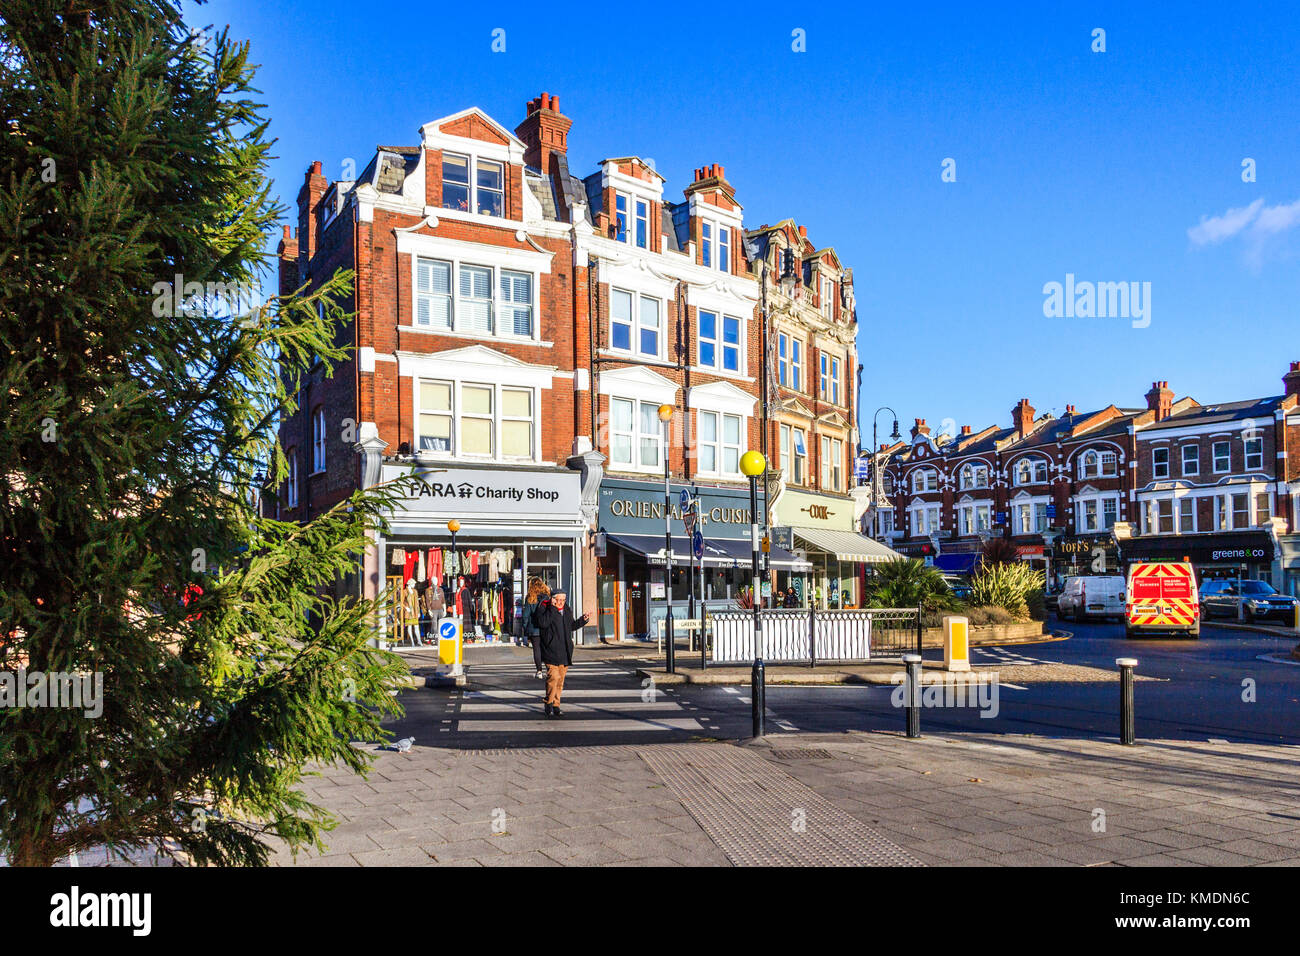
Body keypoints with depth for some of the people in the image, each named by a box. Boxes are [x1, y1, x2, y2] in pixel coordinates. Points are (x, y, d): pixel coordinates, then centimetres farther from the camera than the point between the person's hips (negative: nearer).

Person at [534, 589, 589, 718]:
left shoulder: (567, 611, 13)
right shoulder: (544, 609, -6)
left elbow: (572, 626, 24)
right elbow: (543, 623, -23)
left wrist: (583, 620, 9)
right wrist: (552, 608, -23)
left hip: (565, 650, 6)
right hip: (551, 650, -6)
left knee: (561, 679, 8)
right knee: (553, 676, -15)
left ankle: (556, 705, 17)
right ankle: (549, 703, 1)